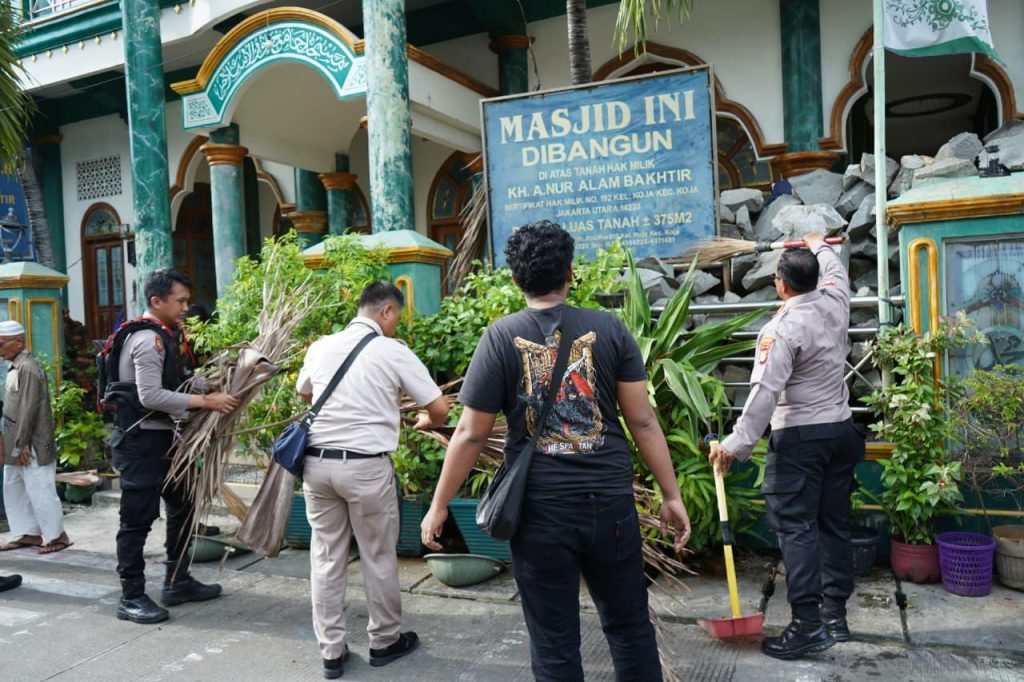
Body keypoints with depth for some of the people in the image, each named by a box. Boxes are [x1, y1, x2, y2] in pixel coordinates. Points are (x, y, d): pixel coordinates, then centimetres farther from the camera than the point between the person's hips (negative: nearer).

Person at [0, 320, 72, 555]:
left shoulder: (28, 368, -16)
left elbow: (29, 409, -20)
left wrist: (21, 444, -18)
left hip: (31, 446, -9)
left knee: (39, 491, -2)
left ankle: (56, 536, 9)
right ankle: (29, 533, 25)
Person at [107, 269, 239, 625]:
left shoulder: (167, 336, 11)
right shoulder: (147, 339, -18)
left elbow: (179, 382, 14)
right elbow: (150, 396, -26)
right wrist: (206, 402, -24)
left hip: (164, 436, 10)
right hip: (141, 440, -10)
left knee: (182, 506, 16)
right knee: (138, 518, -1)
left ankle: (177, 583, 27)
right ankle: (131, 597, 11)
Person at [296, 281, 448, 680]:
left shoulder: (320, 347, 7)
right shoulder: (393, 351, -6)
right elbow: (440, 408, -4)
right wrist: (426, 423, 18)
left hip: (317, 461, 5)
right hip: (366, 465, -4)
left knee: (326, 557, 13)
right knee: (378, 557, 12)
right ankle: (385, 641, 29)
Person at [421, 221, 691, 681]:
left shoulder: (501, 337, -5)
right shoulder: (609, 328, -1)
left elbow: (470, 433, -4)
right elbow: (642, 420, -1)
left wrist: (439, 505, 6)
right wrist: (671, 495, 7)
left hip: (541, 510, -1)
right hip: (610, 502, 2)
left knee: (555, 644, 12)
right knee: (629, 626, 20)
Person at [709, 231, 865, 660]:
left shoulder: (782, 328, -17)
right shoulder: (835, 301, 3)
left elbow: (765, 392, -23)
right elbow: (836, 269, 28)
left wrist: (738, 443, -21)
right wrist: (817, 245, 47)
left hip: (798, 437, -8)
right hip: (841, 431, 8)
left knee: (796, 527, -5)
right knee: (834, 524, 13)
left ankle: (808, 626, -6)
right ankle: (835, 616, 21)